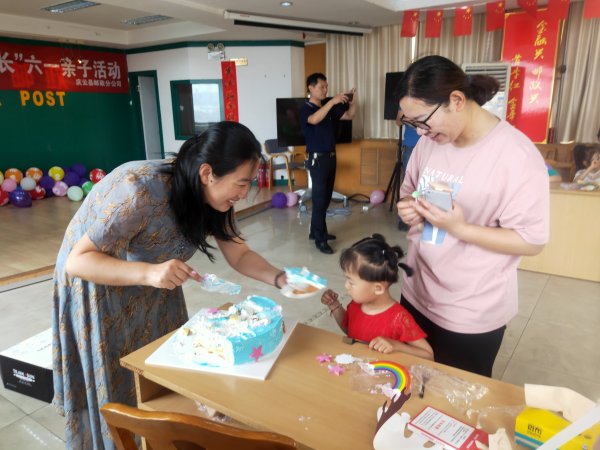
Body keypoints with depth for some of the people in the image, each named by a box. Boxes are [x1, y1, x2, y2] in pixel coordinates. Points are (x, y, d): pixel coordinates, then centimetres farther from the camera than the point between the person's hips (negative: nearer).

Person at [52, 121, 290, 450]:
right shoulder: (141, 191, -38)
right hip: (97, 289, -5)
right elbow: (77, 261, -33)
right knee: (114, 389, 9)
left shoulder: (214, 196, -17)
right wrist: (149, 272, -48)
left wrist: (278, 278, -27)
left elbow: (239, 254, -9)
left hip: (154, 288, 6)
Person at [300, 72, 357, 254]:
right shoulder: (306, 109, -11)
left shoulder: (329, 107, 11)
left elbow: (349, 116, 12)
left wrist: (353, 103, -8)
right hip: (317, 158, -7)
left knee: (326, 197, 12)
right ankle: (320, 239, 0)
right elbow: (314, 120, -33)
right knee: (319, 198, -5)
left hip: (330, 156, 7)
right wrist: (333, 101, -37)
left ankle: (316, 231, 25)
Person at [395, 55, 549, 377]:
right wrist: (408, 208, -9)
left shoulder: (517, 156, -21)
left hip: (472, 315, -6)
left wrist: (460, 228, -28)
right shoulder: (428, 142, -1)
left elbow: (532, 241, -18)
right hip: (417, 295, 6)